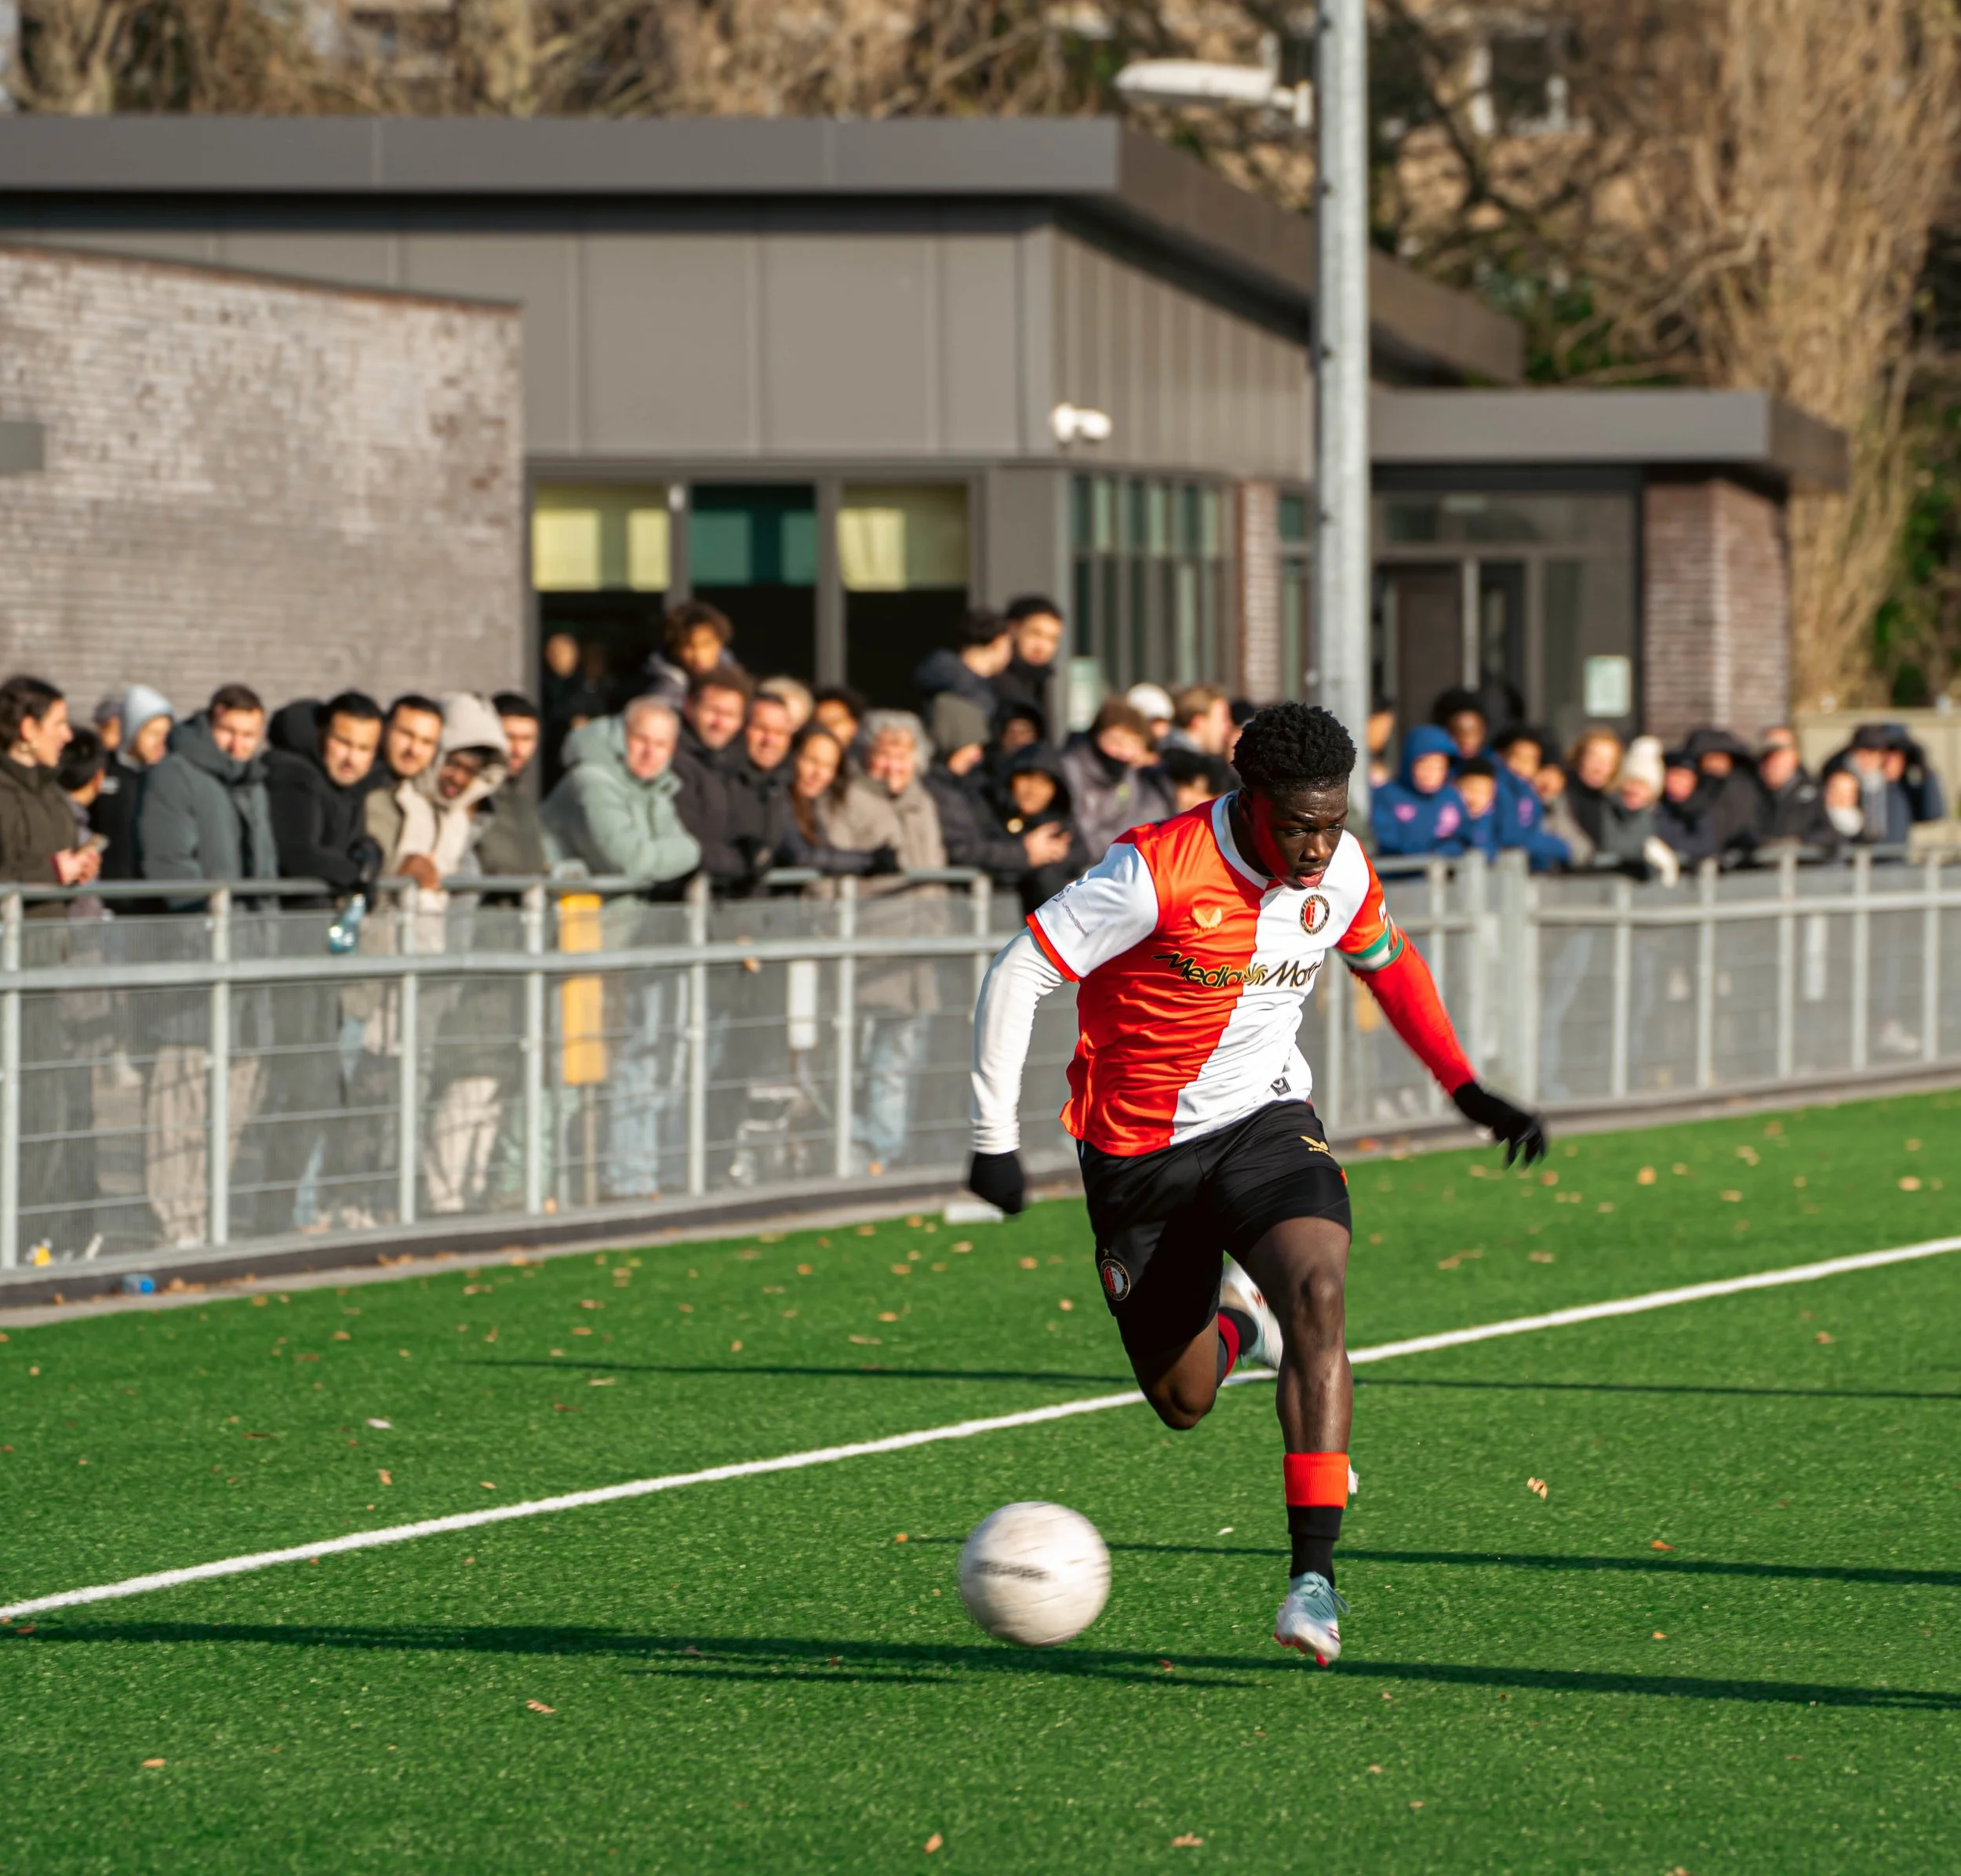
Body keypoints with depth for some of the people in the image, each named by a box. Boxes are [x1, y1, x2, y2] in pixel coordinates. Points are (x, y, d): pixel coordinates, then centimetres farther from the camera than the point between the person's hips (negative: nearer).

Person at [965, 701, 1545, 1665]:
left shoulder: (1341, 871, -8)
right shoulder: (1158, 871, -24)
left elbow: (1390, 965, 15)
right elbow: (1016, 972, -20)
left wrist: (1468, 1089, 10)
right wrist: (997, 1138, -22)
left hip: (1264, 1120, 2)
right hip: (1140, 1149, -2)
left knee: (1317, 1296, -27)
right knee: (1184, 1402, 5)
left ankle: (1314, 1572, -28)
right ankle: (1234, 1320, 44)